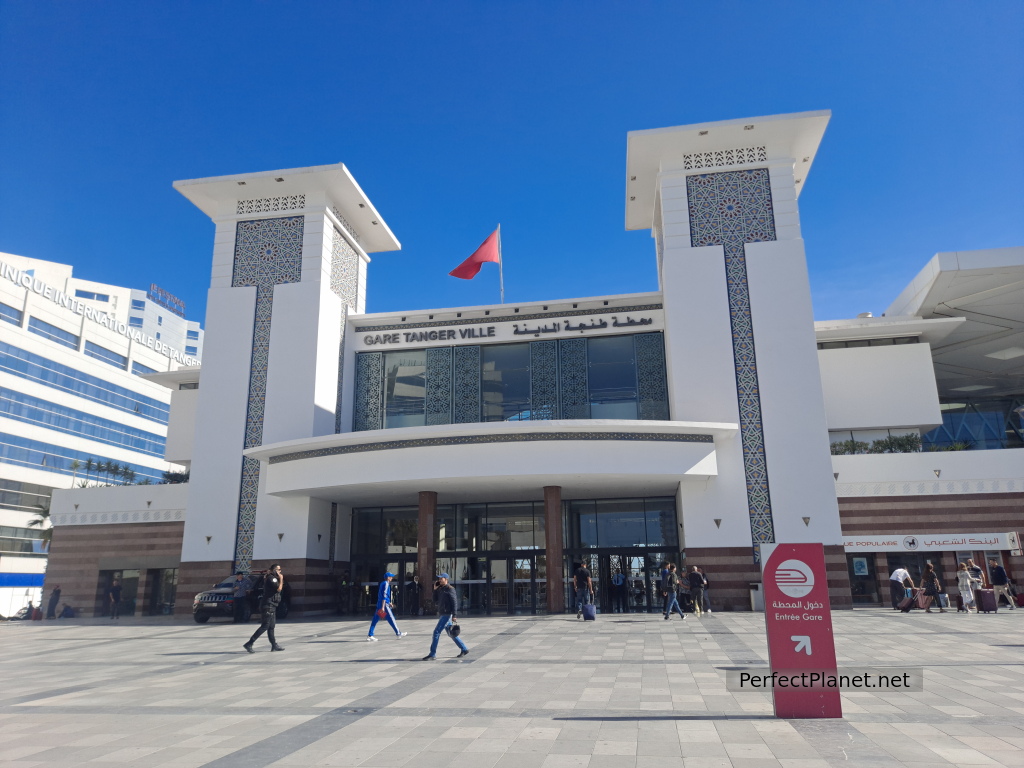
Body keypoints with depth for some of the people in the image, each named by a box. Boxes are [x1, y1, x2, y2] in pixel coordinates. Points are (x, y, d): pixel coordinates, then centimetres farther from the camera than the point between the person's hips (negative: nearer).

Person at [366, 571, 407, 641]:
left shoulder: (382, 583, 18)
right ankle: (398, 633, 8)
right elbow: (384, 596, -19)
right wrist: (383, 607, -24)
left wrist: (389, 603, 32)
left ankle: (370, 636, 3)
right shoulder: (386, 584, -10)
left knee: (375, 620, 5)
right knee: (391, 619, 0)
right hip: (384, 604, -9)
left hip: (379, 604, 9)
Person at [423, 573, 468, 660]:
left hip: (447, 614, -9)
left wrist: (454, 615, -19)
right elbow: (436, 602, 12)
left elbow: (454, 602, -13)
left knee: (436, 632, -12)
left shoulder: (450, 589, -8)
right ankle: (464, 649, 24)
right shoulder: (440, 589, 16)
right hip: (441, 614, 9)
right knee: (451, 634, 14)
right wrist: (435, 590, 5)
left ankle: (432, 654, -8)